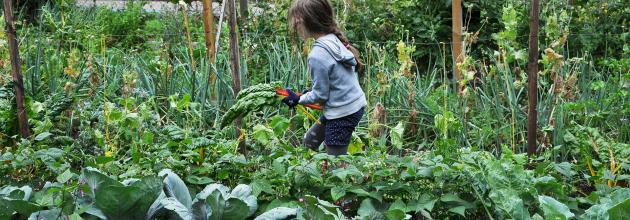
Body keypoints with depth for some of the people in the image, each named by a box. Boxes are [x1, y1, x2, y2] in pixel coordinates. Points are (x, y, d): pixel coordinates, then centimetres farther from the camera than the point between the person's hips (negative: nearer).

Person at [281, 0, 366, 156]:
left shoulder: (317, 56, -25)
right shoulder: (335, 39, 0)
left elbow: (320, 95, -15)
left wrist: (297, 100, 0)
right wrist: (312, 91, 14)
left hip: (342, 113, -9)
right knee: (310, 141, 24)